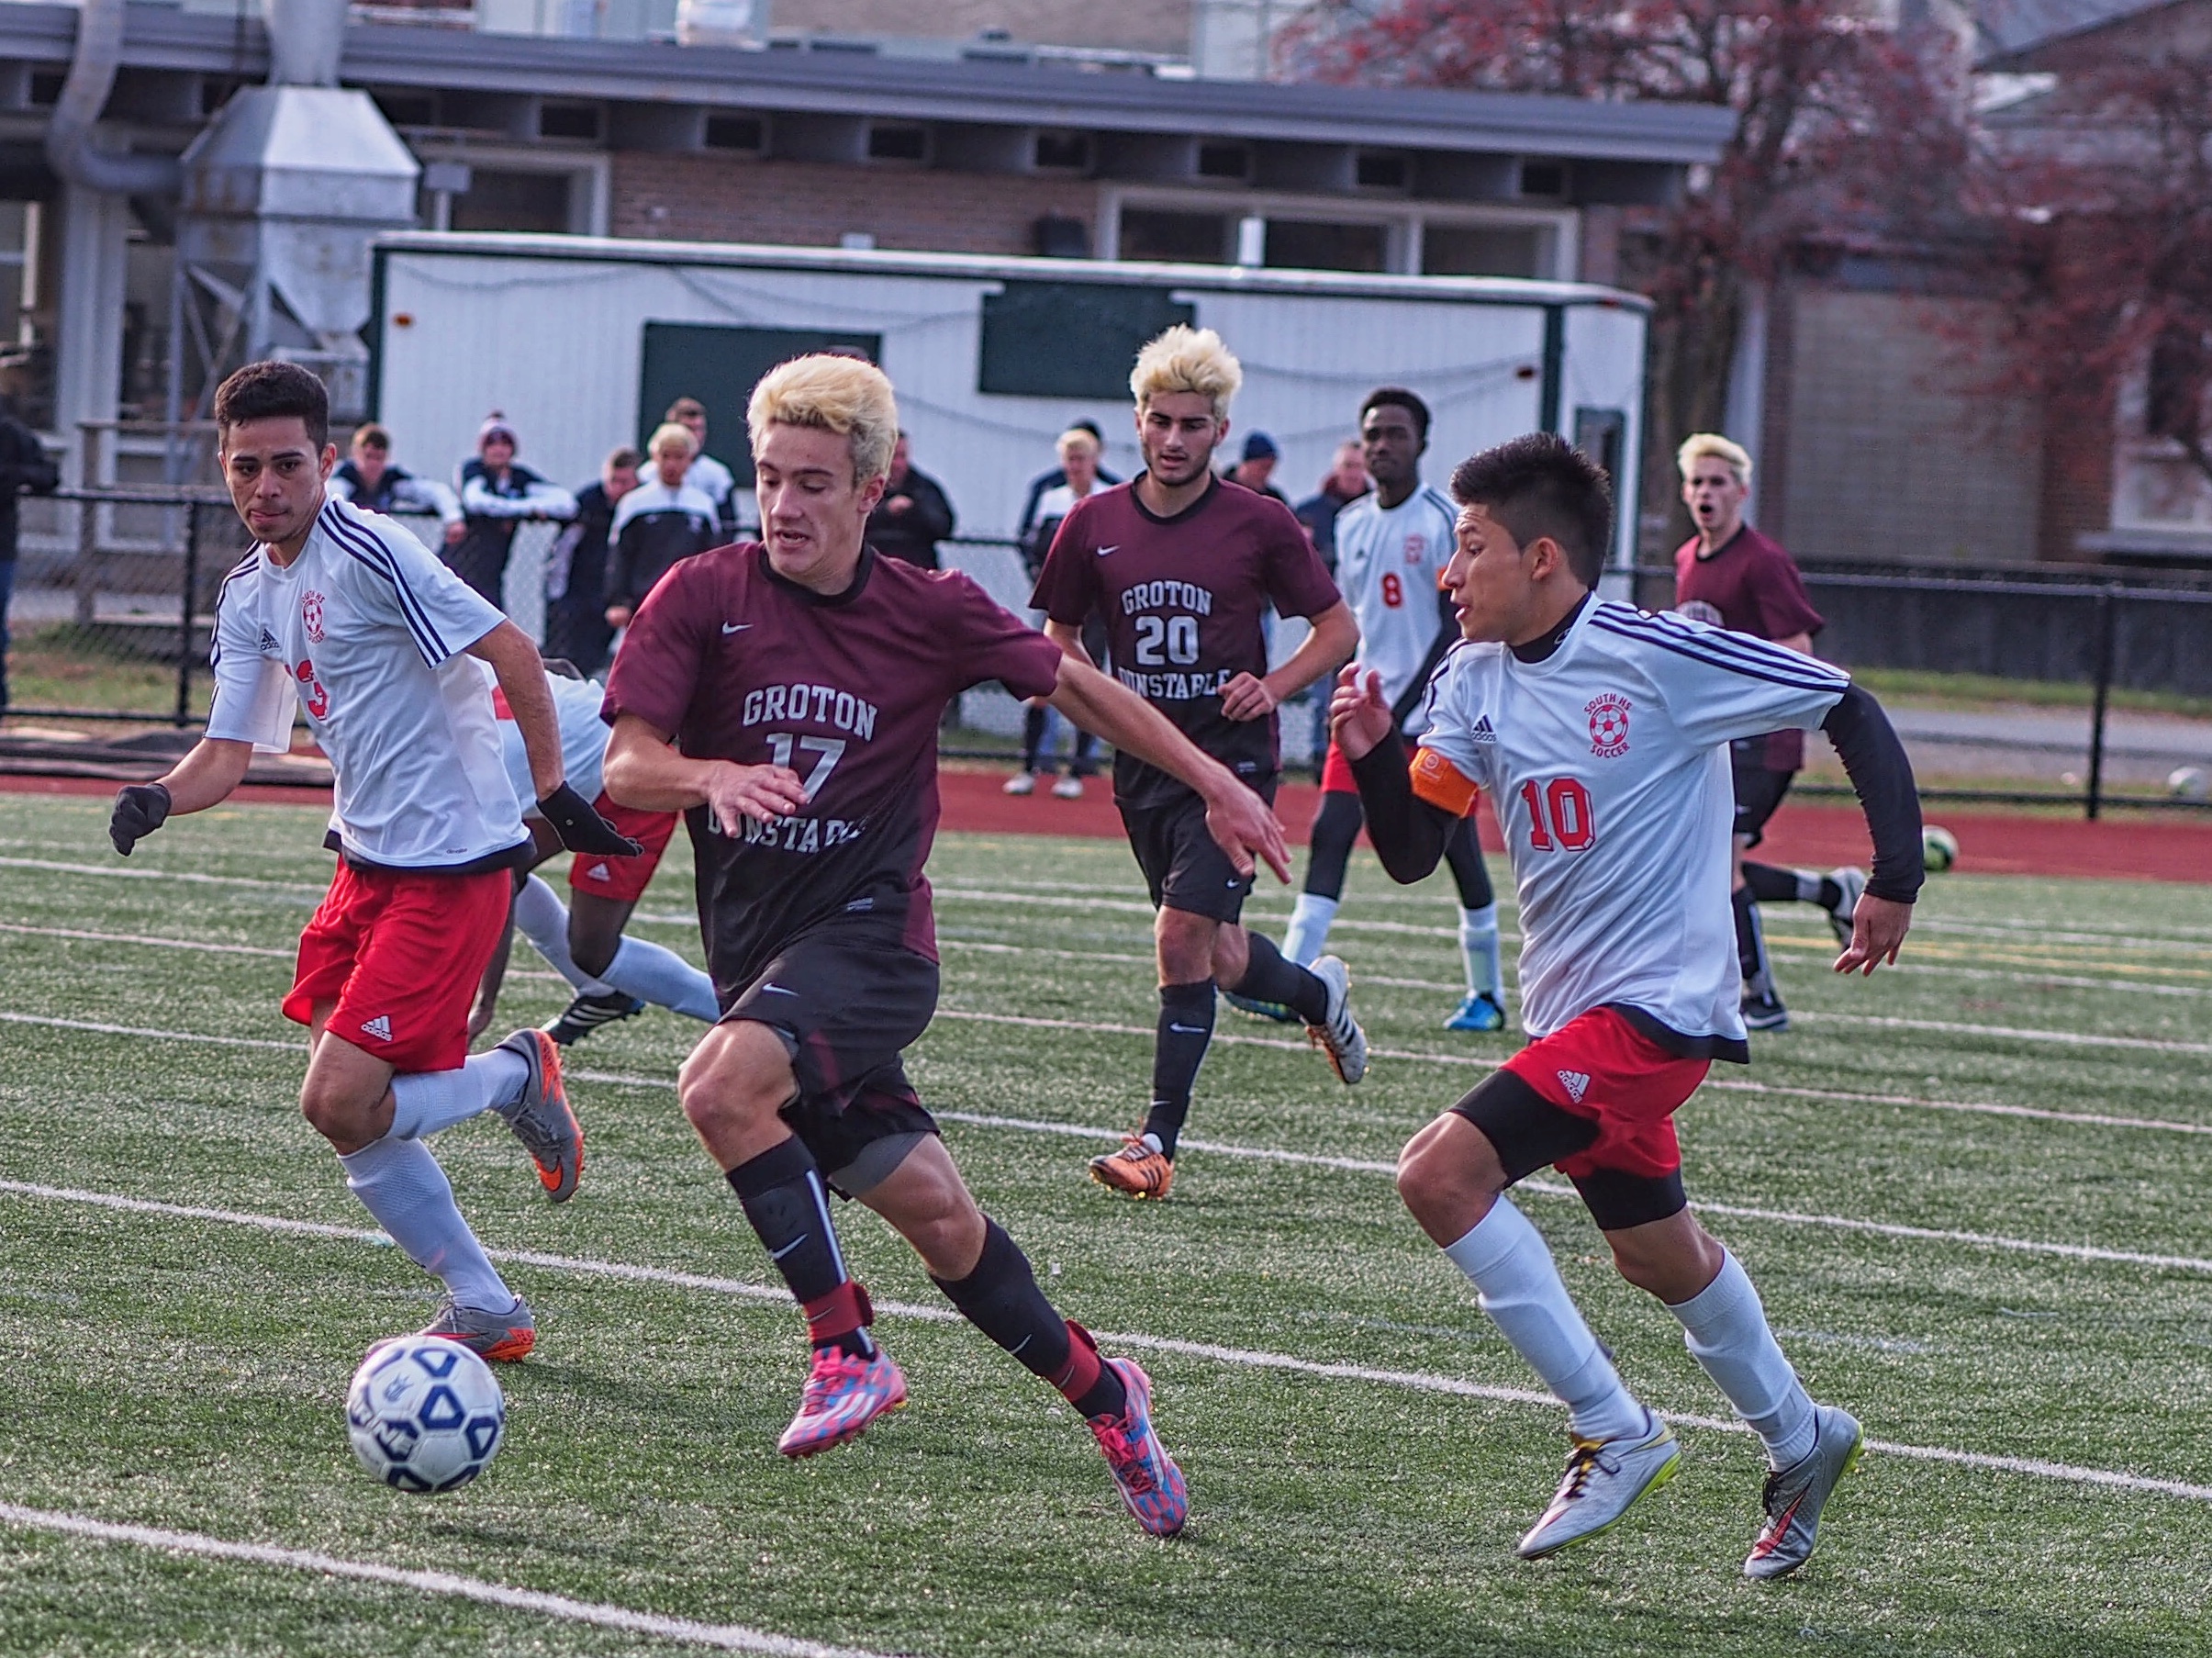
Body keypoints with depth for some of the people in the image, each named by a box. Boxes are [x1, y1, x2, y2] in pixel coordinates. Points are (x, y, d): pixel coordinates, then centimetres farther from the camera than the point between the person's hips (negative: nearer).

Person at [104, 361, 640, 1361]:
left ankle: (520, 1076, 10)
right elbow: (229, 752, 9)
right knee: (354, 1119, 7)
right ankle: (484, 1311, 20)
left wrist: (552, 791, -13)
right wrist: (157, 800, -11)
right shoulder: (249, 596, 9)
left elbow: (511, 652, -15)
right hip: (366, 865, 9)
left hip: (450, 866, -9)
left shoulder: (368, 553, -16)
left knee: (340, 1102, -16)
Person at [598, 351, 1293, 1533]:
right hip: (756, 945, 2)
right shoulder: (703, 597, -2)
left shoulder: (931, 612, -1)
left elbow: (1075, 687, 14)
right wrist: (711, 776, -32)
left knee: (720, 1085, -31)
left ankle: (845, 1348, -20)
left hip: (872, 937, -2)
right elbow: (624, 769, -10)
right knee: (936, 1217, 2)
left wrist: (1215, 787, 16)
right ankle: (1100, 1394, 23)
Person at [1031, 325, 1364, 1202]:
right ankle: (1319, 993, 46)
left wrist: (1272, 685, -13)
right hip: (1143, 761, 4)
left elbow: (1338, 627, 3)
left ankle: (1158, 1140, -11)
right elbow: (1060, 635, 15)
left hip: (1231, 758, -4)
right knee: (1219, 957, 13)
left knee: (1185, 938, -16)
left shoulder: (1259, 525, -7)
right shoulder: (1093, 524, 1)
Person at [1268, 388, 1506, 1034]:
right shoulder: (1352, 523, 11)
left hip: (1436, 711, -5)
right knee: (1330, 831, -7)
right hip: (1368, 708, 5)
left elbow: (1457, 628, -13)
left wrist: (1404, 706, -19)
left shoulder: (1446, 521, -9)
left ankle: (1488, 993, 16)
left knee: (1458, 845, 3)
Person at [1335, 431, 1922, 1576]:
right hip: (1570, 1010, 8)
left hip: (1656, 1000, -8)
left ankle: (1612, 1433, -11)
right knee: (1658, 1258, 21)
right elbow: (1410, 853, 5)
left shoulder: (1657, 658, -17)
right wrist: (1371, 750, -13)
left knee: (1439, 1174, -20)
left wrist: (1895, 878, -16)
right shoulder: (1474, 680, 4)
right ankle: (1799, 1442, 44)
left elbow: (1852, 714, -10)